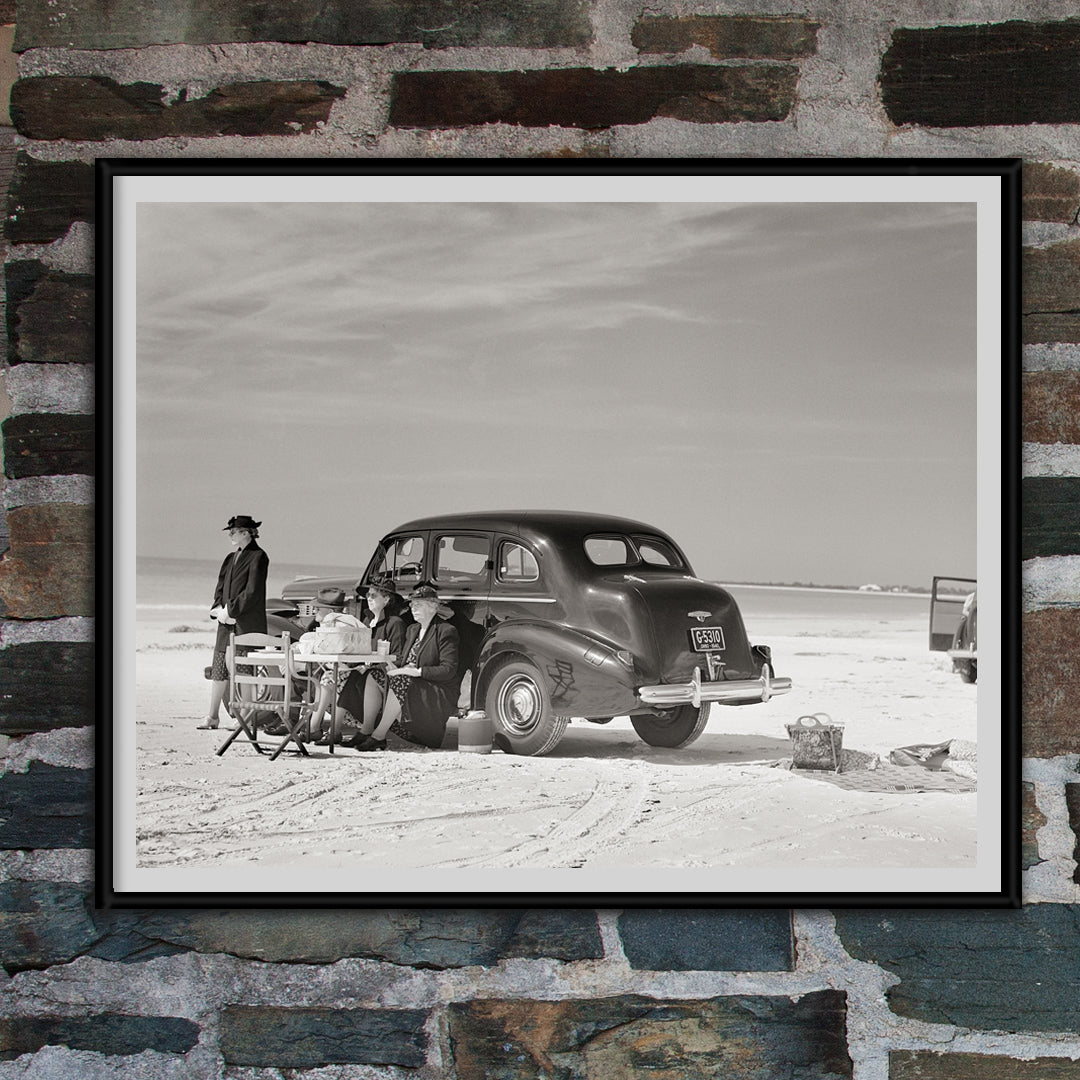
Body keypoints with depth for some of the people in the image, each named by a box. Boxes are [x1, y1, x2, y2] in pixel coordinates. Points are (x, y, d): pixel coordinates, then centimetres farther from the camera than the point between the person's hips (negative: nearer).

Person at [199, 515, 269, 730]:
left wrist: (230, 610, -14)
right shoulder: (231, 558, 16)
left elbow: (253, 592, -14)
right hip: (227, 623, 7)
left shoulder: (258, 557, -7)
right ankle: (212, 717, 10)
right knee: (219, 669, 6)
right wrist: (219, 609, -2)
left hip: (247, 623, -7)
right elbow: (221, 587, 16)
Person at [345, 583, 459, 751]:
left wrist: (415, 671, -23)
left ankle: (379, 736, -28)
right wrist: (395, 667, -5)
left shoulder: (446, 632, -8)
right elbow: (403, 660, 20)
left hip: (439, 696, -8)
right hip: (408, 685, 8)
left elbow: (448, 670, -17)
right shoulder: (412, 630, 19)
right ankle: (365, 731, -18)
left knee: (401, 681, -34)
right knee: (374, 676, -11)